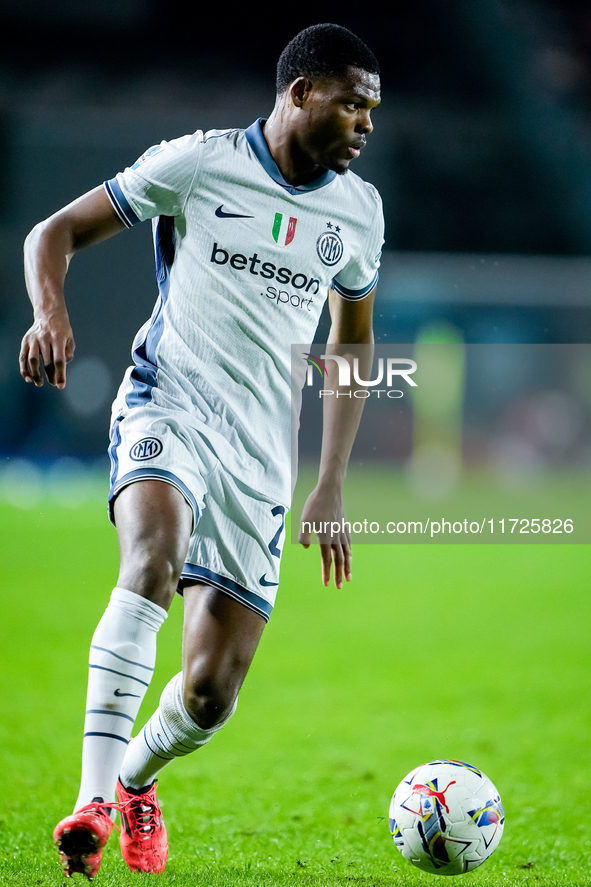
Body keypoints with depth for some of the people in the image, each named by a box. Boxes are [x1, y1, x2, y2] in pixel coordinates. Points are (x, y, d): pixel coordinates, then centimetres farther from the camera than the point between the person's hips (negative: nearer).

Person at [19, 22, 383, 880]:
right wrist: (51, 311, -20)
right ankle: (94, 800, -37)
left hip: (261, 455, 4)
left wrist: (332, 486, 15)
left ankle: (137, 776, 33)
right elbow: (55, 233, 3)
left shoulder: (358, 209, 9)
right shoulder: (198, 163, -3)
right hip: (167, 406, -4)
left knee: (211, 695, -2)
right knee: (156, 553, -37)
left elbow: (353, 342, 22)